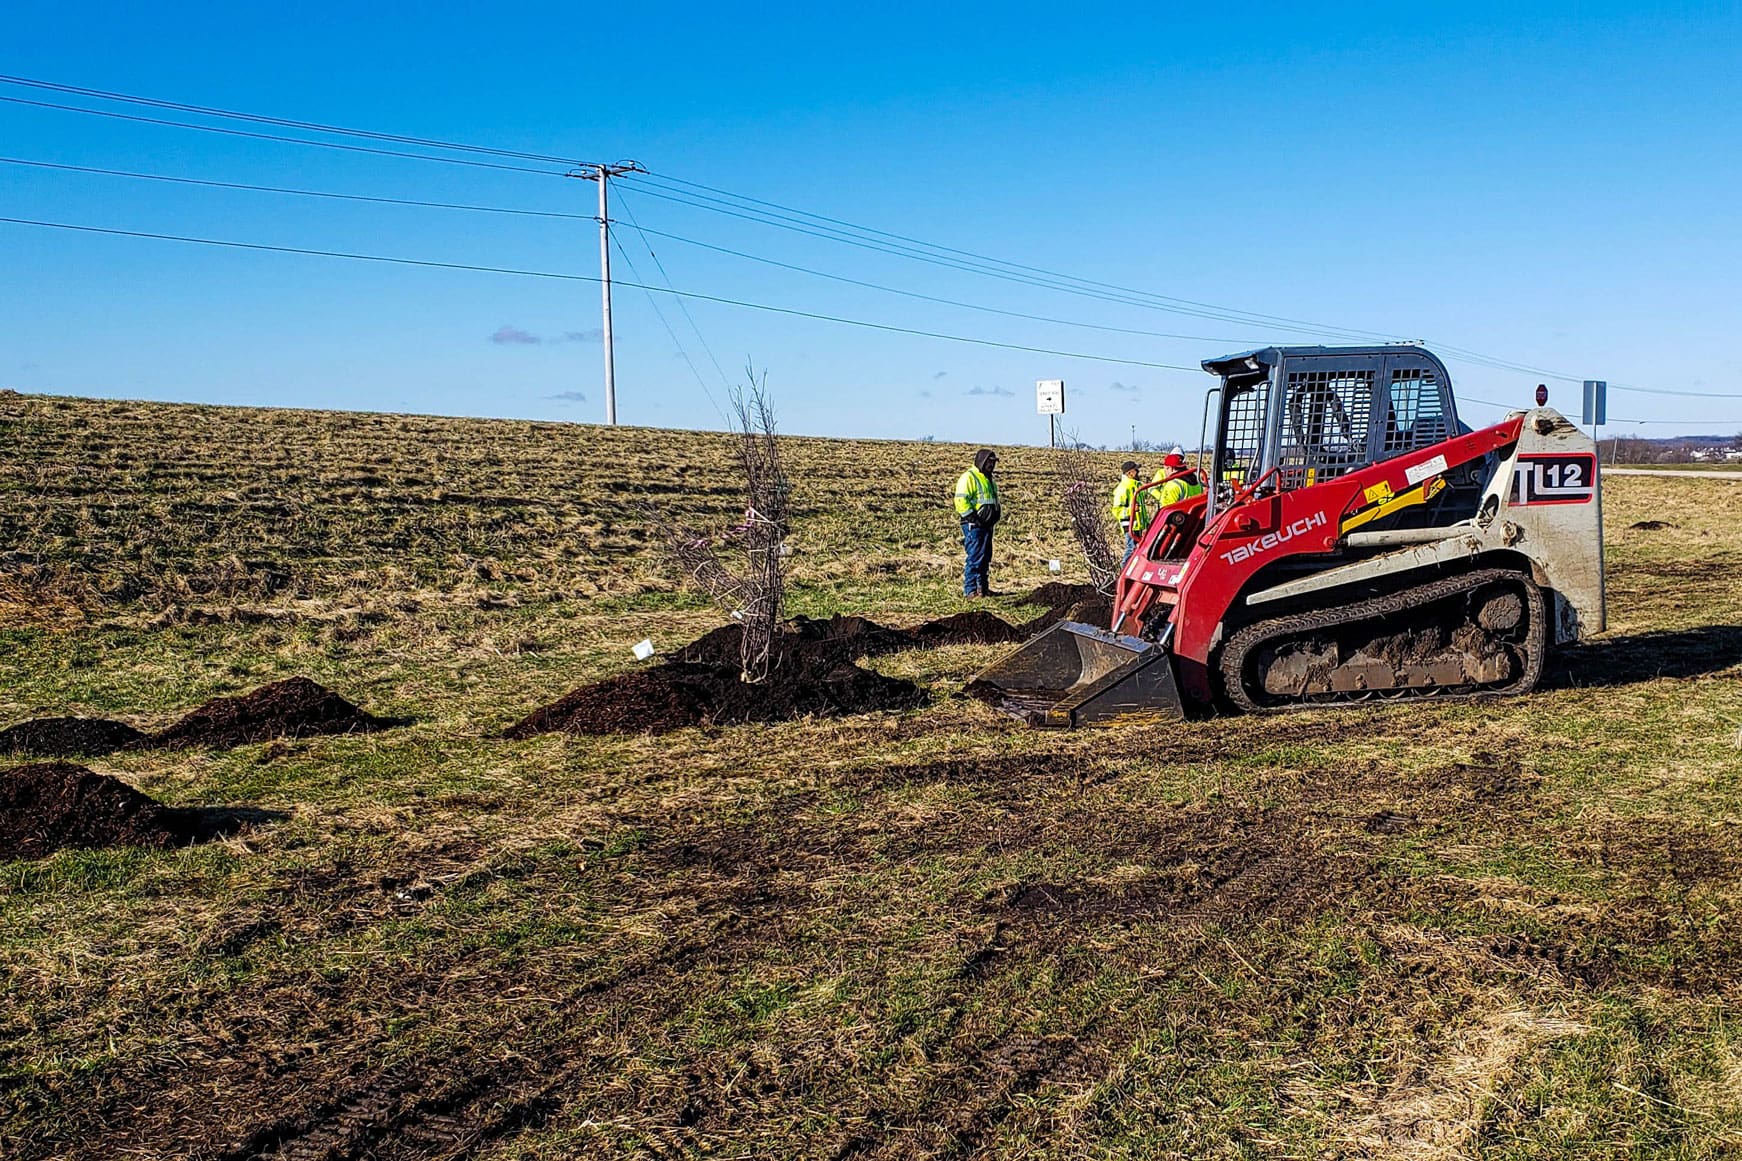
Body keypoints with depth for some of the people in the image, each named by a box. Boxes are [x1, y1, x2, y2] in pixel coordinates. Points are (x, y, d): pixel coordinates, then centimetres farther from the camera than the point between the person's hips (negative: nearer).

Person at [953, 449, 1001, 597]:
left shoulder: (989, 480, 21)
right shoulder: (968, 477, -10)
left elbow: (995, 501, 33)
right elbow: (961, 500, -20)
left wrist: (996, 515, 19)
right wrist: (973, 518, -21)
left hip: (986, 525, 10)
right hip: (973, 525, -10)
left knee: (985, 558, 13)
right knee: (974, 558, -9)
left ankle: (983, 588, 21)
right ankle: (970, 590, -7)